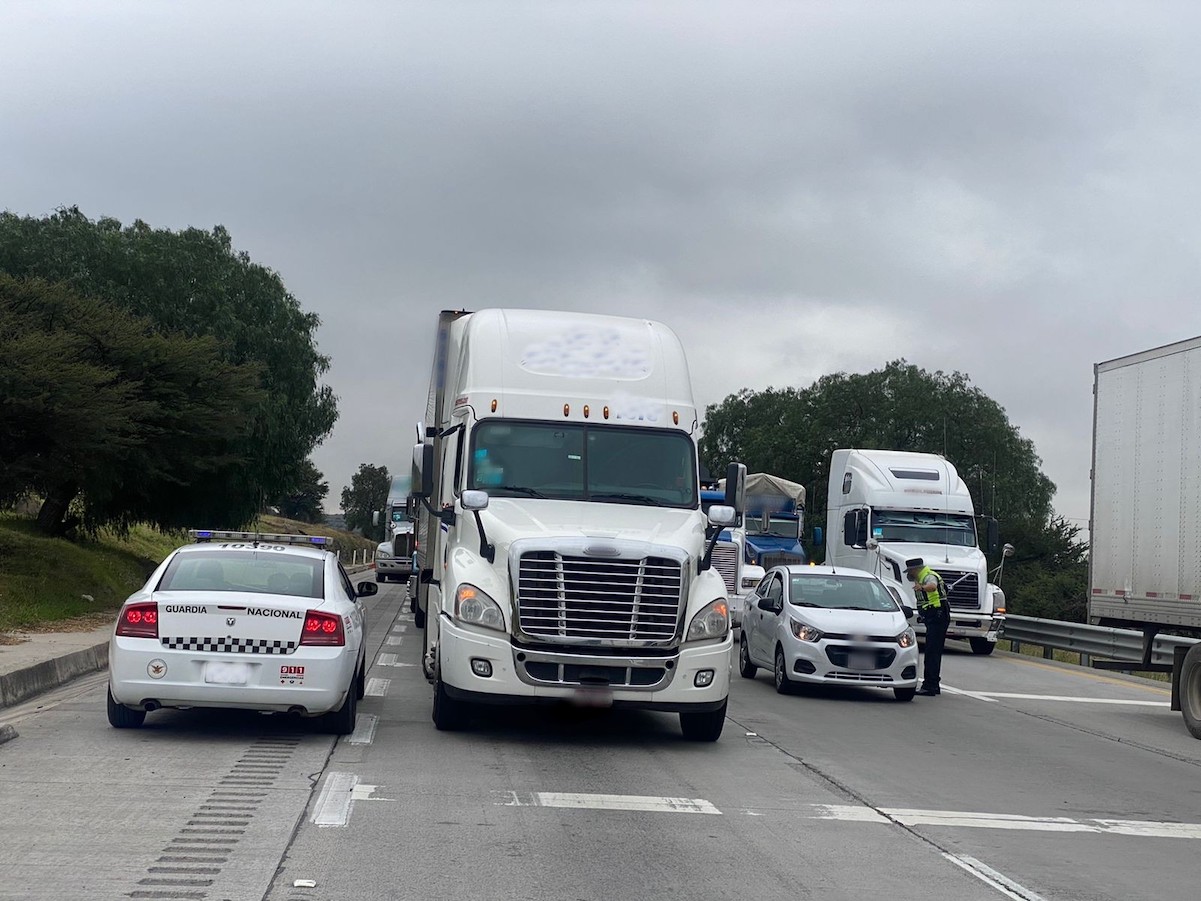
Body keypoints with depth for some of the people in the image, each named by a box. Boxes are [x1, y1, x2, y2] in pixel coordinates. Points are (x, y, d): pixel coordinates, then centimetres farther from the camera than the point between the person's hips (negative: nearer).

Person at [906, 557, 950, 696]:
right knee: (934, 652, 15)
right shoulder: (921, 578, 16)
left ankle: (929, 686, -18)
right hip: (933, 618, 11)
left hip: (937, 618, -11)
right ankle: (933, 685, 23)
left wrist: (922, 588, -60)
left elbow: (932, 586, -42)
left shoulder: (929, 576, -17)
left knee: (932, 652, -14)